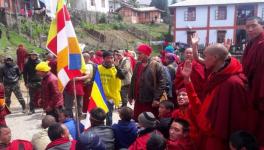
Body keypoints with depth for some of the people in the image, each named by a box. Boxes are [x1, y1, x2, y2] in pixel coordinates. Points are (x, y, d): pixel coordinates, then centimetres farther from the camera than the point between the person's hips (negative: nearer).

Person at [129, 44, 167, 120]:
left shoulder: (156, 66, -11)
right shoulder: (137, 65, 11)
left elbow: (162, 83, -15)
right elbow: (133, 81, 18)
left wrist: (157, 98, -18)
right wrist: (131, 95, 16)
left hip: (151, 102, -6)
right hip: (138, 101, 7)